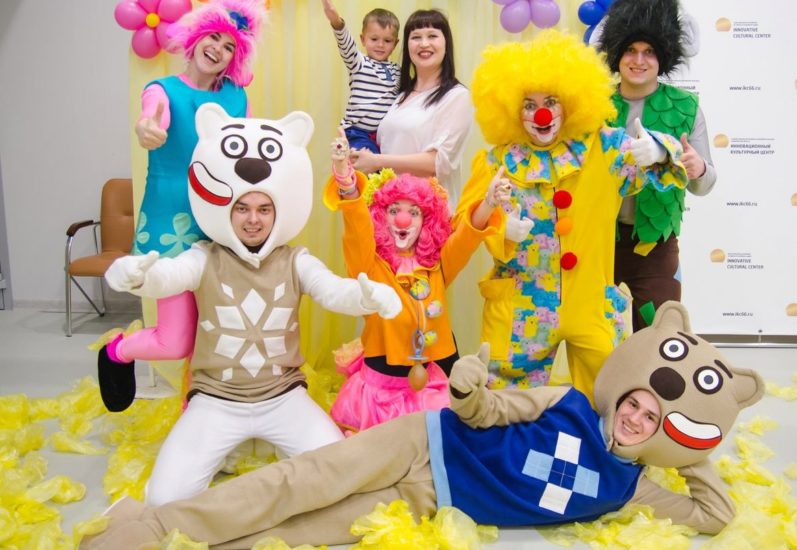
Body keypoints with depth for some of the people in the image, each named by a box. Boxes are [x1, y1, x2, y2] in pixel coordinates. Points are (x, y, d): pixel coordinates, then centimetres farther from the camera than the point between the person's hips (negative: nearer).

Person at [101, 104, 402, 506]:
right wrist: (132, 274, -48)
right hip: (216, 400, -1)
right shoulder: (205, 258, -4)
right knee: (166, 498, -14)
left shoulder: (295, 261, 0)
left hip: (283, 397, 1)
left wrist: (370, 295, -40)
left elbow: (335, 291, -16)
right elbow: (165, 277, -23)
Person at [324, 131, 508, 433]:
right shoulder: (369, 263, -7)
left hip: (432, 384, 3)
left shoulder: (438, 265, 2)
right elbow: (356, 222, -23)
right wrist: (343, 170, -40)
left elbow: (468, 235, -12)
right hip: (379, 384, -2)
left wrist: (488, 205, -33)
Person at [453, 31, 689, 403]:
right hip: (520, 303, -1)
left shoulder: (603, 148, 0)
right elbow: (464, 218, -6)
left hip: (591, 301, 2)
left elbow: (663, 158, 3)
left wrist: (656, 151, -21)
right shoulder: (499, 161, -5)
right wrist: (499, 226, -27)